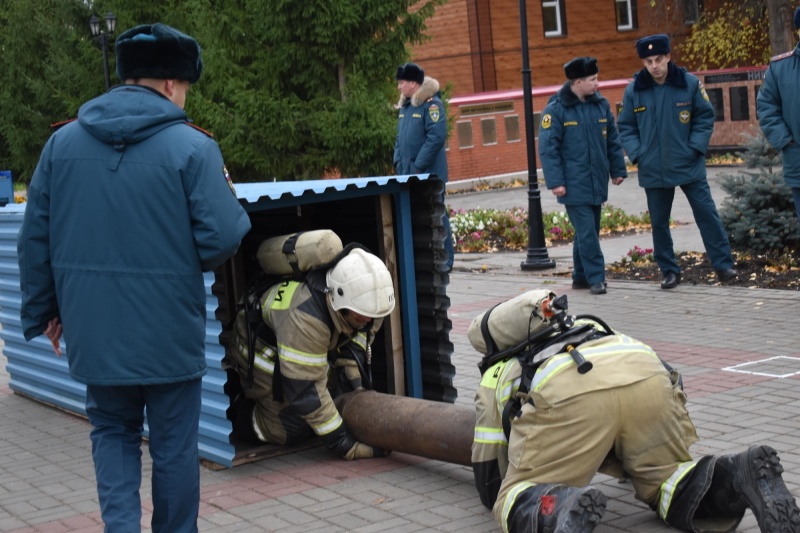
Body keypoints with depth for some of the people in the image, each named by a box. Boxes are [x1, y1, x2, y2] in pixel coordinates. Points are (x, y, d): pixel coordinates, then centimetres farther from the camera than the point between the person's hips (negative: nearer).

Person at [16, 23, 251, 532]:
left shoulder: (62, 142, 2)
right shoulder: (192, 147, -11)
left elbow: (35, 239, 5)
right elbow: (221, 239, -15)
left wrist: (42, 311, 16)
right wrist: (228, 197, 7)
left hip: (94, 327, 4)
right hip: (169, 329, -3)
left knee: (113, 429, 21)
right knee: (174, 443, 13)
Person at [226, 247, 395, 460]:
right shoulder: (305, 318, -45)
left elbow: (360, 331, -1)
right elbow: (305, 390, -40)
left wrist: (353, 372, -13)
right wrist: (341, 442, -38)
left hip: (313, 348, 7)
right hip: (263, 353, -7)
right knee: (291, 430, -12)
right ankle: (238, 411, 14)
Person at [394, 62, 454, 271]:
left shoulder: (432, 104, -12)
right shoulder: (405, 107, 14)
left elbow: (437, 136, -19)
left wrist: (419, 165, -19)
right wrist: (399, 162, 9)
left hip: (429, 173, -8)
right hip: (408, 173, 8)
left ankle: (445, 260, 3)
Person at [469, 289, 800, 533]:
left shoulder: (496, 376, 35)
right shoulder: (585, 326, 46)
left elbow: (490, 485, 32)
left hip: (567, 396, -4)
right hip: (648, 373, 4)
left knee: (520, 499, 7)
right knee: (667, 480, 22)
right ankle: (734, 476, -9)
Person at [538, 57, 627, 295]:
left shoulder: (601, 105, 7)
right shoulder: (555, 110, -10)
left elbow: (613, 140, 15)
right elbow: (547, 149, -11)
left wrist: (618, 170, 14)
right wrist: (555, 181, -15)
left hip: (597, 184, 6)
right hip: (573, 186, -6)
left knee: (589, 231, 12)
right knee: (586, 232, -9)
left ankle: (581, 276, 24)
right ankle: (596, 278, -4)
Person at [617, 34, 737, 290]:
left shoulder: (689, 83, -5)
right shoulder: (633, 90, -2)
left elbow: (705, 116, 3)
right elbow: (626, 127, 7)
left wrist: (696, 146, -7)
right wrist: (637, 153, -4)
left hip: (689, 166, -1)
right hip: (653, 170, 2)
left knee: (707, 214, -1)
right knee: (658, 223, 7)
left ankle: (723, 265, 6)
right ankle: (669, 271, 20)